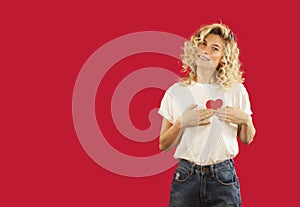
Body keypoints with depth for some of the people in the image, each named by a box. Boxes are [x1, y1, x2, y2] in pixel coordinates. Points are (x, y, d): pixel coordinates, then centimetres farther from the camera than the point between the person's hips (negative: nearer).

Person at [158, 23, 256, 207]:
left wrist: (245, 120, -8)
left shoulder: (236, 90, 3)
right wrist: (181, 123, -14)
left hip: (223, 179, 0)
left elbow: (247, 139, 12)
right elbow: (164, 145, 2)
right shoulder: (176, 92, 1)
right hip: (186, 178, 0)